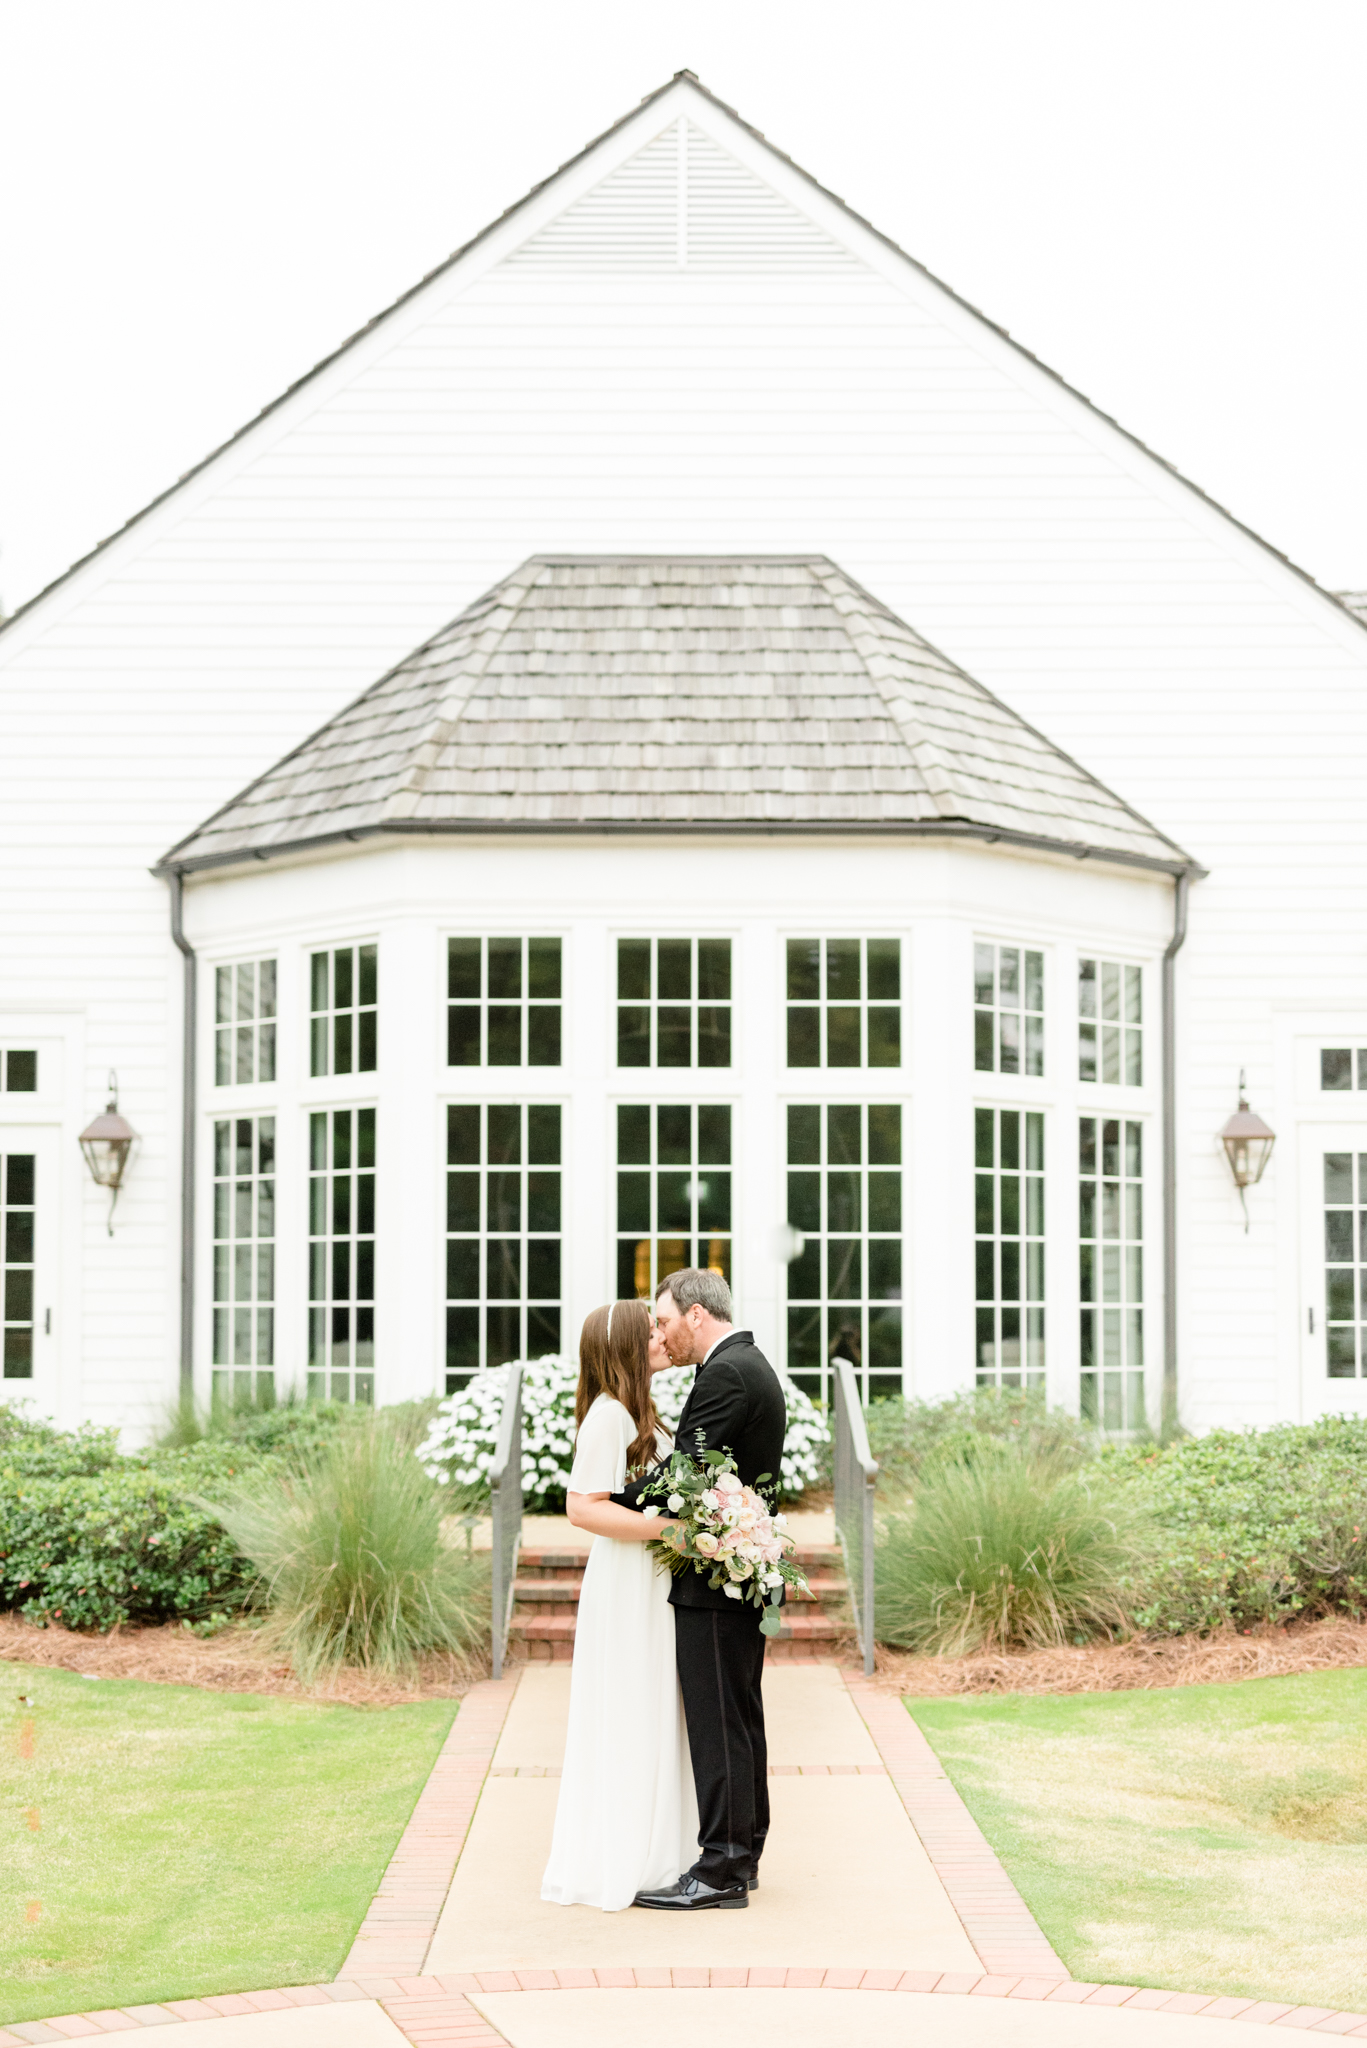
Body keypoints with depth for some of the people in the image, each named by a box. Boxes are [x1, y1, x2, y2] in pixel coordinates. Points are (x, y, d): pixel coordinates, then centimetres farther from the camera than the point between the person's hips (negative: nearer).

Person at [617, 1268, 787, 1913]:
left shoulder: (724, 1374, -16)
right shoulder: (754, 1366, 16)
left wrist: (611, 1503, -10)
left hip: (712, 1581, -11)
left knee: (718, 1724, -7)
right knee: (740, 1720, 15)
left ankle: (721, 1872, -4)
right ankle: (741, 1855, 23)